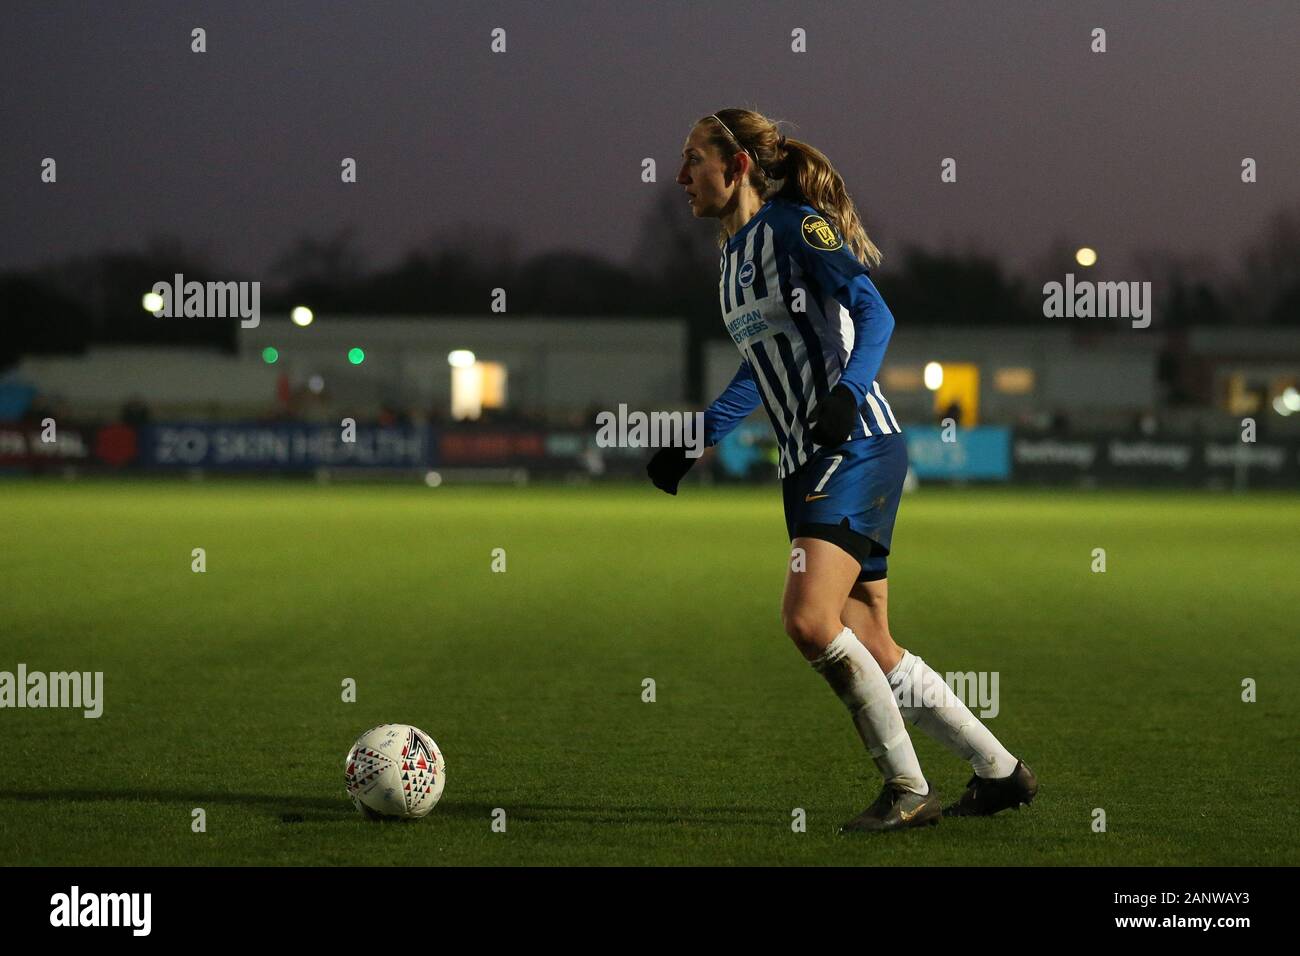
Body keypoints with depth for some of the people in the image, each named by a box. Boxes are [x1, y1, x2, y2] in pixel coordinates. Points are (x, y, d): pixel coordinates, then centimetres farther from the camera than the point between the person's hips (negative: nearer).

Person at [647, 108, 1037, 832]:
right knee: (870, 654, 6)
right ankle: (1001, 772, 18)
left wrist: (847, 391, -33)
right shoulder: (733, 255, 18)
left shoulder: (796, 226, -8)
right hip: (809, 465, 9)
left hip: (857, 448, -9)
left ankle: (910, 791, -12)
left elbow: (874, 313, -18)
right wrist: (691, 445, 26)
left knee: (809, 619, -22)